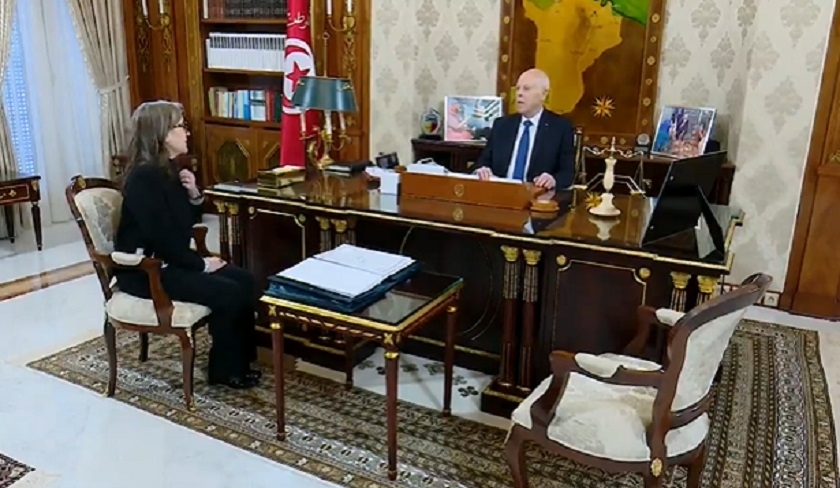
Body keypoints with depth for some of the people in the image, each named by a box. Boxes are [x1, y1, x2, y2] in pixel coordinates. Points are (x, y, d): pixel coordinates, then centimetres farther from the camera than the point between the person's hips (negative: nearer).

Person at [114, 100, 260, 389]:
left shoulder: (169, 170, 8)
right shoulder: (144, 178, -21)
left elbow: (188, 221, 16)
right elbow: (162, 239, -24)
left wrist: (193, 194, -4)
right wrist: (202, 264, -15)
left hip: (171, 261, 10)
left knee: (243, 280, -3)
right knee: (228, 293, -20)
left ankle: (240, 359, 7)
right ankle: (224, 369, -1)